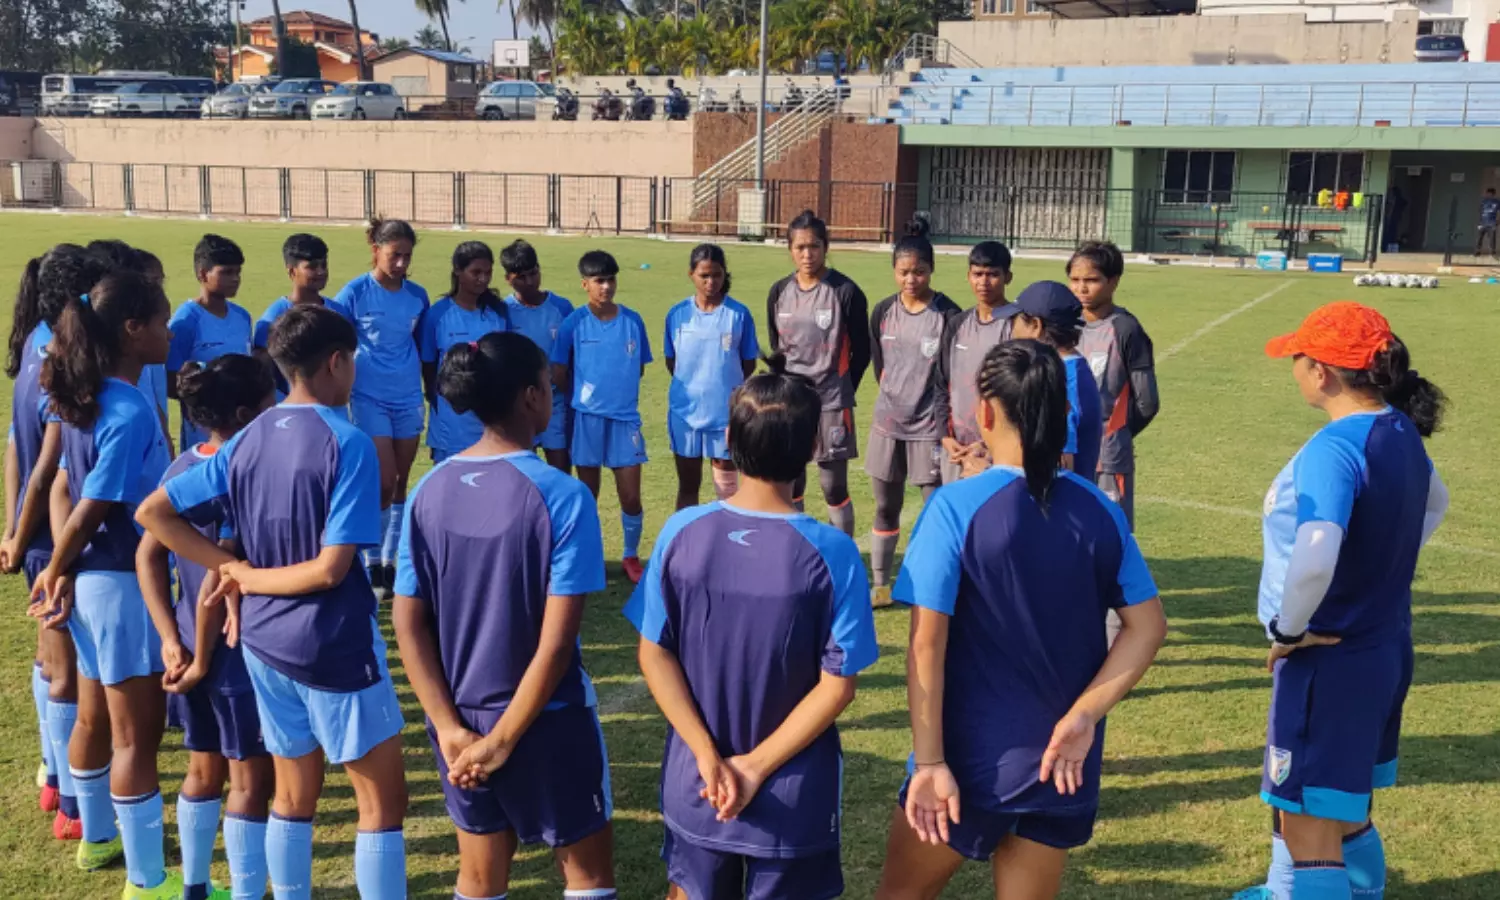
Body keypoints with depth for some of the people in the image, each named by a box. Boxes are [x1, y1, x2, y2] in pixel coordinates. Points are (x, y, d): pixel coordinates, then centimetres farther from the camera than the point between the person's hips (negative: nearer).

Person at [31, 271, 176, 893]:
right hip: (124, 584, -9)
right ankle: (148, 882, 11)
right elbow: (89, 511, -20)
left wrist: (60, 574, -4)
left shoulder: (89, 400, 5)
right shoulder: (130, 412, -23)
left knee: (95, 719, 23)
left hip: (93, 580, 9)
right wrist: (57, 571, -4)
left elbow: (63, 490, 5)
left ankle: (97, 838, 41)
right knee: (137, 735, 0)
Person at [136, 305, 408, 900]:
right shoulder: (349, 444, -16)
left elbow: (152, 512, 5)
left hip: (265, 642, 7)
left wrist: (233, 569, 1)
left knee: (293, 795, 20)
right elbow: (330, 570, -21)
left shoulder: (246, 441, 2)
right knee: (383, 801, 6)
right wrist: (246, 575, -6)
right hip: (337, 647, -7)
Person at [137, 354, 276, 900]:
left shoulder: (182, 467, 3)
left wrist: (172, 642, -1)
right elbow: (218, 577, -24)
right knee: (250, 781, 5)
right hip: (239, 652, -8)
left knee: (203, 769, 21)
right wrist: (203, 659, -14)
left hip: (190, 647, 8)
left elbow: (147, 556, 3)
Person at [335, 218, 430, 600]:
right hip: (370, 399, -4)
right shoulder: (355, 293, -8)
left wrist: (427, 390, 13)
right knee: (383, 482, -8)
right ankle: (371, 563, 8)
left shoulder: (417, 295, 2)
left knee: (400, 483, 9)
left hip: (409, 399, 4)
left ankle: (391, 560, 21)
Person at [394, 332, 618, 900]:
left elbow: (409, 624, -3)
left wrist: (449, 726, -5)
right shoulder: (561, 497, -18)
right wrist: (504, 739, -13)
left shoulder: (432, 490, -2)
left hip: (461, 720, 5)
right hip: (544, 720, -5)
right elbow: (556, 643, -21)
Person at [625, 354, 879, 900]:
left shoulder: (682, 532, -11)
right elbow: (837, 685, -16)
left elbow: (654, 655, -8)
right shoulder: (831, 551, -18)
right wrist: (757, 767, -11)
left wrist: (708, 757, -9)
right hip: (793, 794, -2)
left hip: (696, 783, 2)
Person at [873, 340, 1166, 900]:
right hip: (1062, 763, 4)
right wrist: (1082, 717, -6)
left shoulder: (957, 506, -15)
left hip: (971, 760, -4)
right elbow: (1148, 626, 0)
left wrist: (930, 762, -14)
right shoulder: (1099, 511, -1)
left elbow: (927, 645, -18)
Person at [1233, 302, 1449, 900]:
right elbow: (1433, 503, 26)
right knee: (1340, 804, 27)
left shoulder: (1333, 448, -24)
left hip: (1330, 657, -9)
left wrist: (1288, 629, -21)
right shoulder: (1401, 433, 4)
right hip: (1384, 646, 9)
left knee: (1309, 826, 1)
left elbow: (1313, 560, -39)